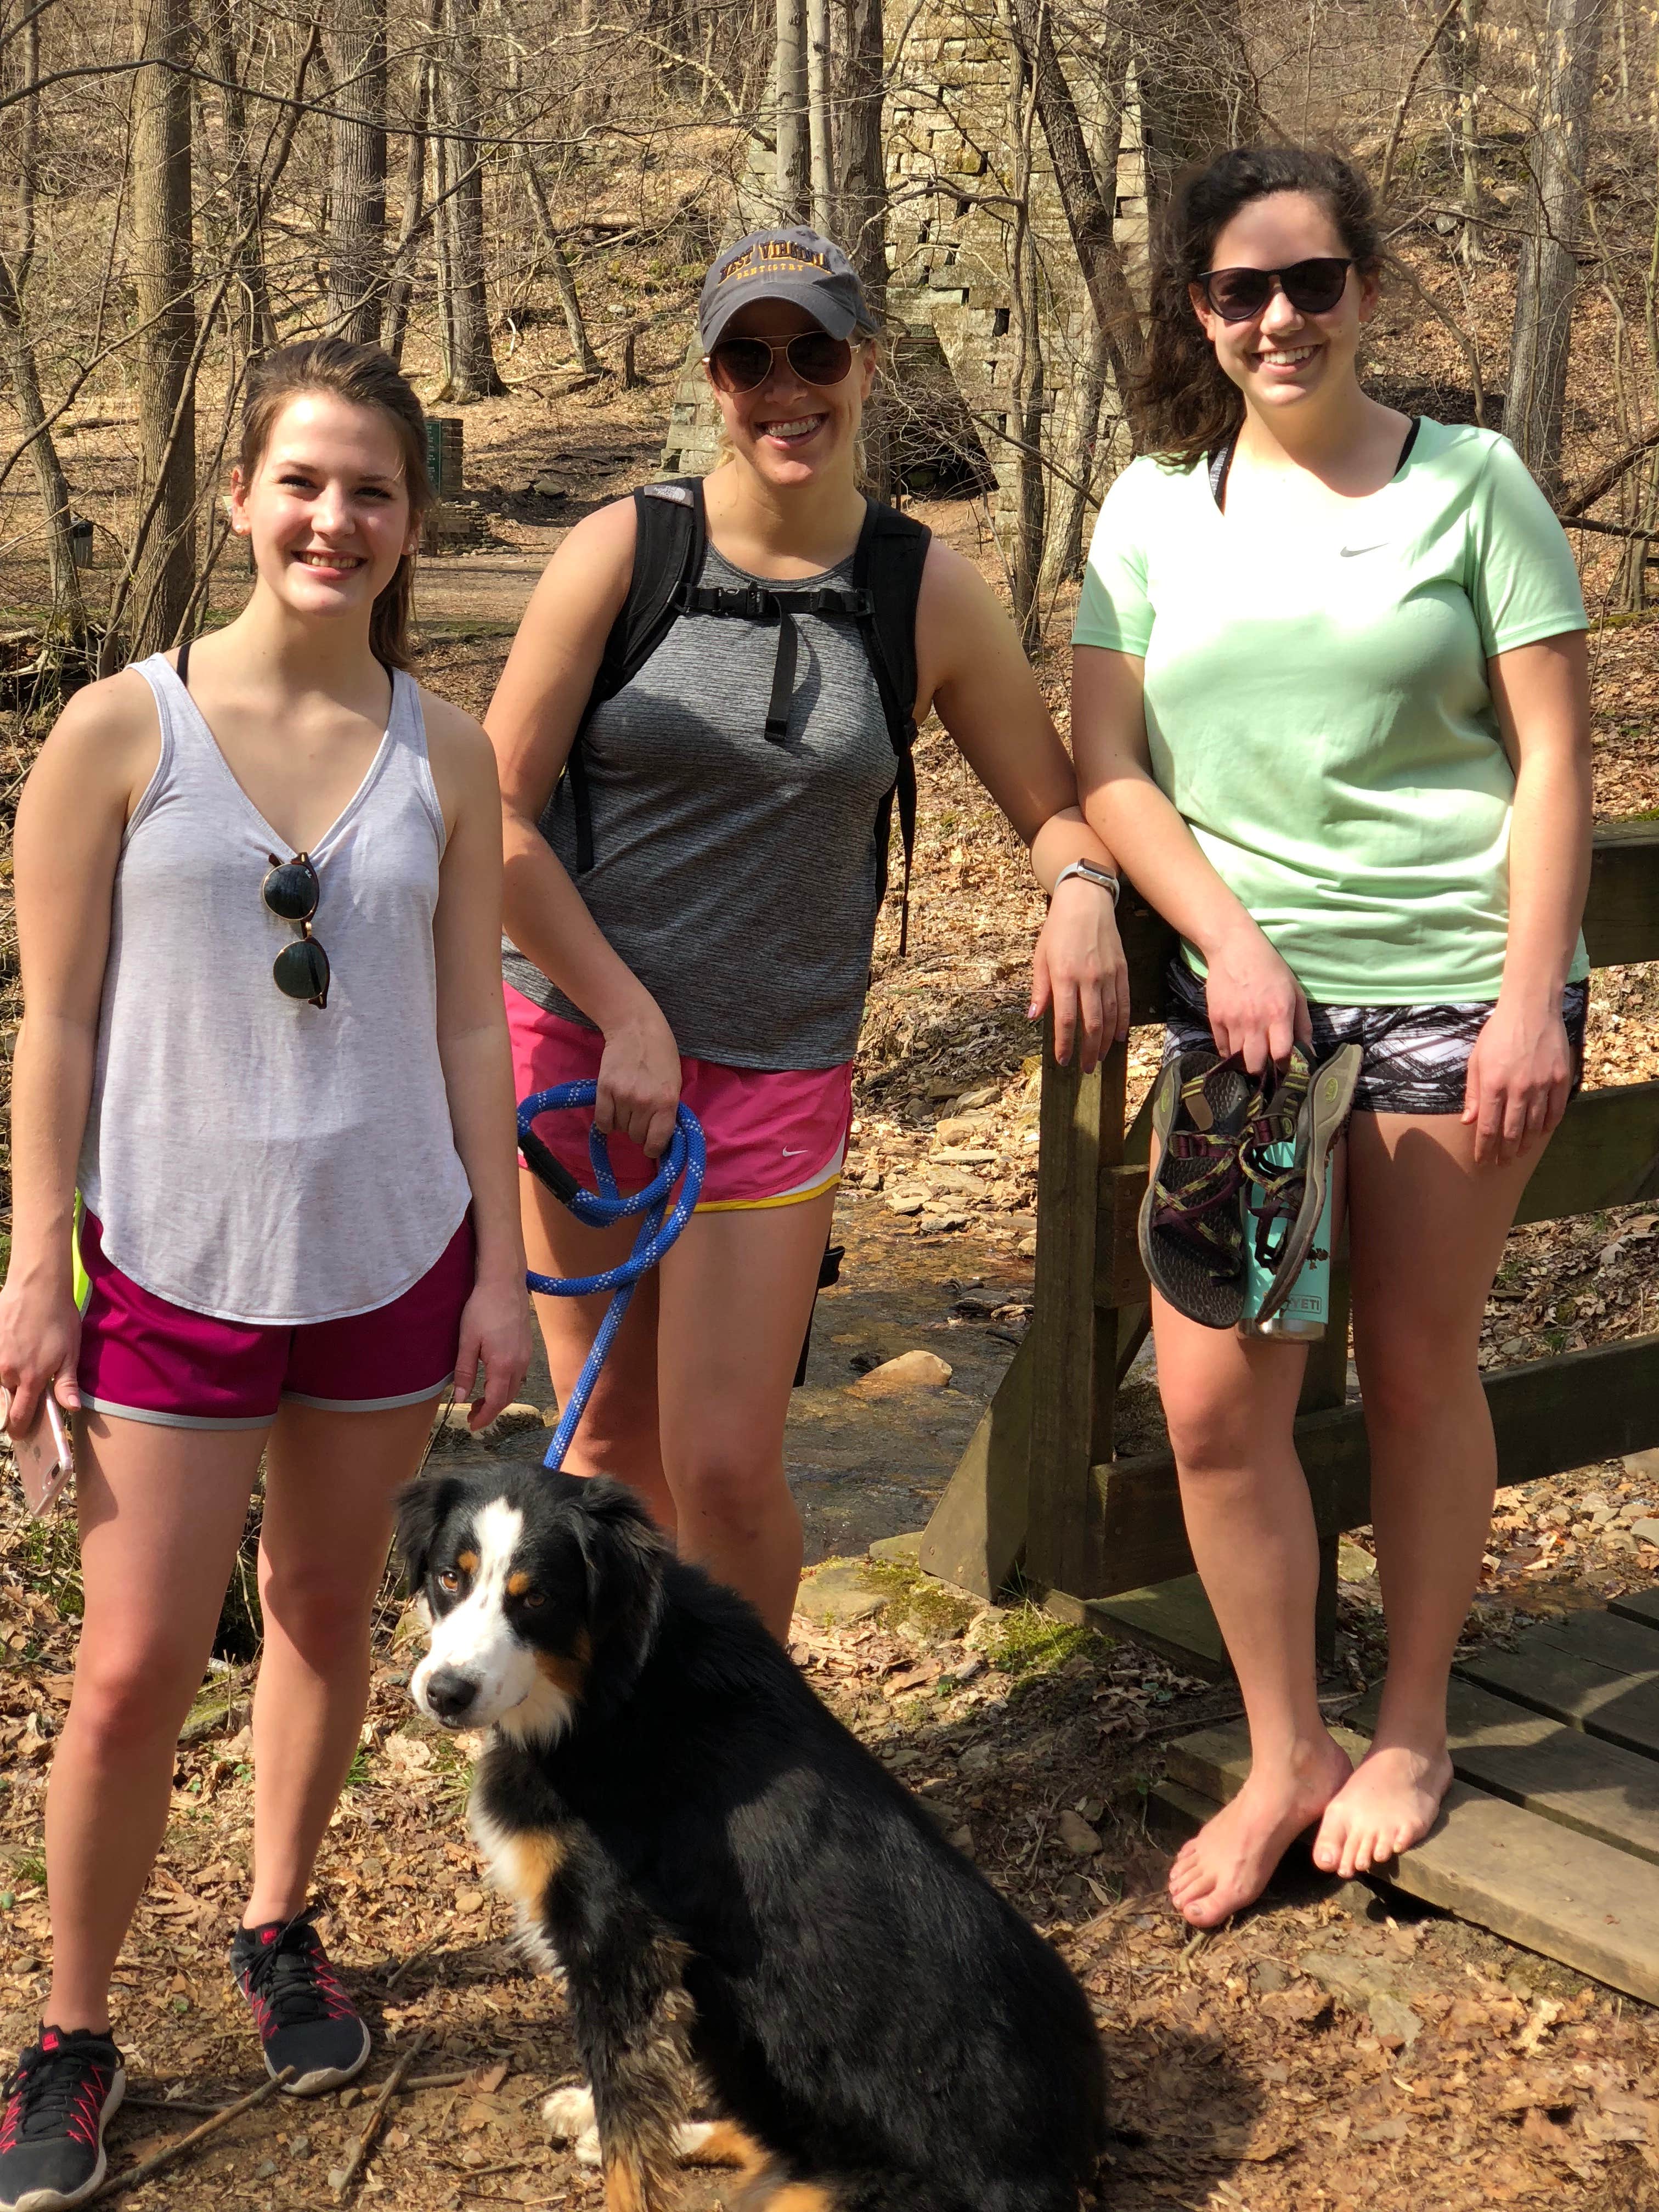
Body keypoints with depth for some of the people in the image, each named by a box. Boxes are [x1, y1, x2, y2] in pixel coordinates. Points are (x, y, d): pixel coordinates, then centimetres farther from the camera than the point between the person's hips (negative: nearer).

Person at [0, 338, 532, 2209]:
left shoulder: (443, 755, 0)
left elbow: (468, 1023, 4)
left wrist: (497, 1265, 4)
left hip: (387, 1260, 3)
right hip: (175, 1266, -2)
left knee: (327, 1612, 15)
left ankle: (277, 1932, 37)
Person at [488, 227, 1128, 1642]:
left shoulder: (931, 594, 1)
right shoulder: (625, 549, -4)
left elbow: (1055, 797, 10)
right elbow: (499, 814, -5)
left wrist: (1080, 891, -13)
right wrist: (630, 1017, -9)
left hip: (779, 1069, 0)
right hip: (576, 1037, 0)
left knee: (725, 1465, -4)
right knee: (612, 1438, 11)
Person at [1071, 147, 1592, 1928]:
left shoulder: (1468, 480, 0)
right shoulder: (1155, 508, 6)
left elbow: (1551, 751, -2)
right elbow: (1104, 768, 3)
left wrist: (1534, 997, -10)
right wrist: (1230, 940, -10)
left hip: (1452, 989, -2)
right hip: (1244, 994, 2)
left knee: (1418, 1370, 7)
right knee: (1212, 1395, -1)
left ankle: (1410, 1732, 28)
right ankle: (1283, 1758, 19)